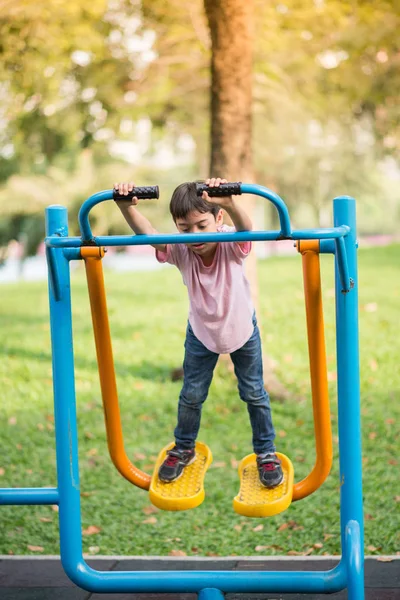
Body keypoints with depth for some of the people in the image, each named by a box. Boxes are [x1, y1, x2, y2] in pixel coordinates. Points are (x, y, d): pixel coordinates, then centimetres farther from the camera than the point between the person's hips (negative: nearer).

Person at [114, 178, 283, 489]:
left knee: (254, 393, 11)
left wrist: (229, 203, -79)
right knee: (192, 394, 14)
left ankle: (266, 452, 32)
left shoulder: (232, 245, -34)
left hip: (242, 329, -2)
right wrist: (126, 207, -67)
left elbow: (245, 228, -57)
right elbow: (146, 231, -45)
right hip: (201, 332, 2)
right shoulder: (180, 251, -29)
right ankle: (184, 449, 39)